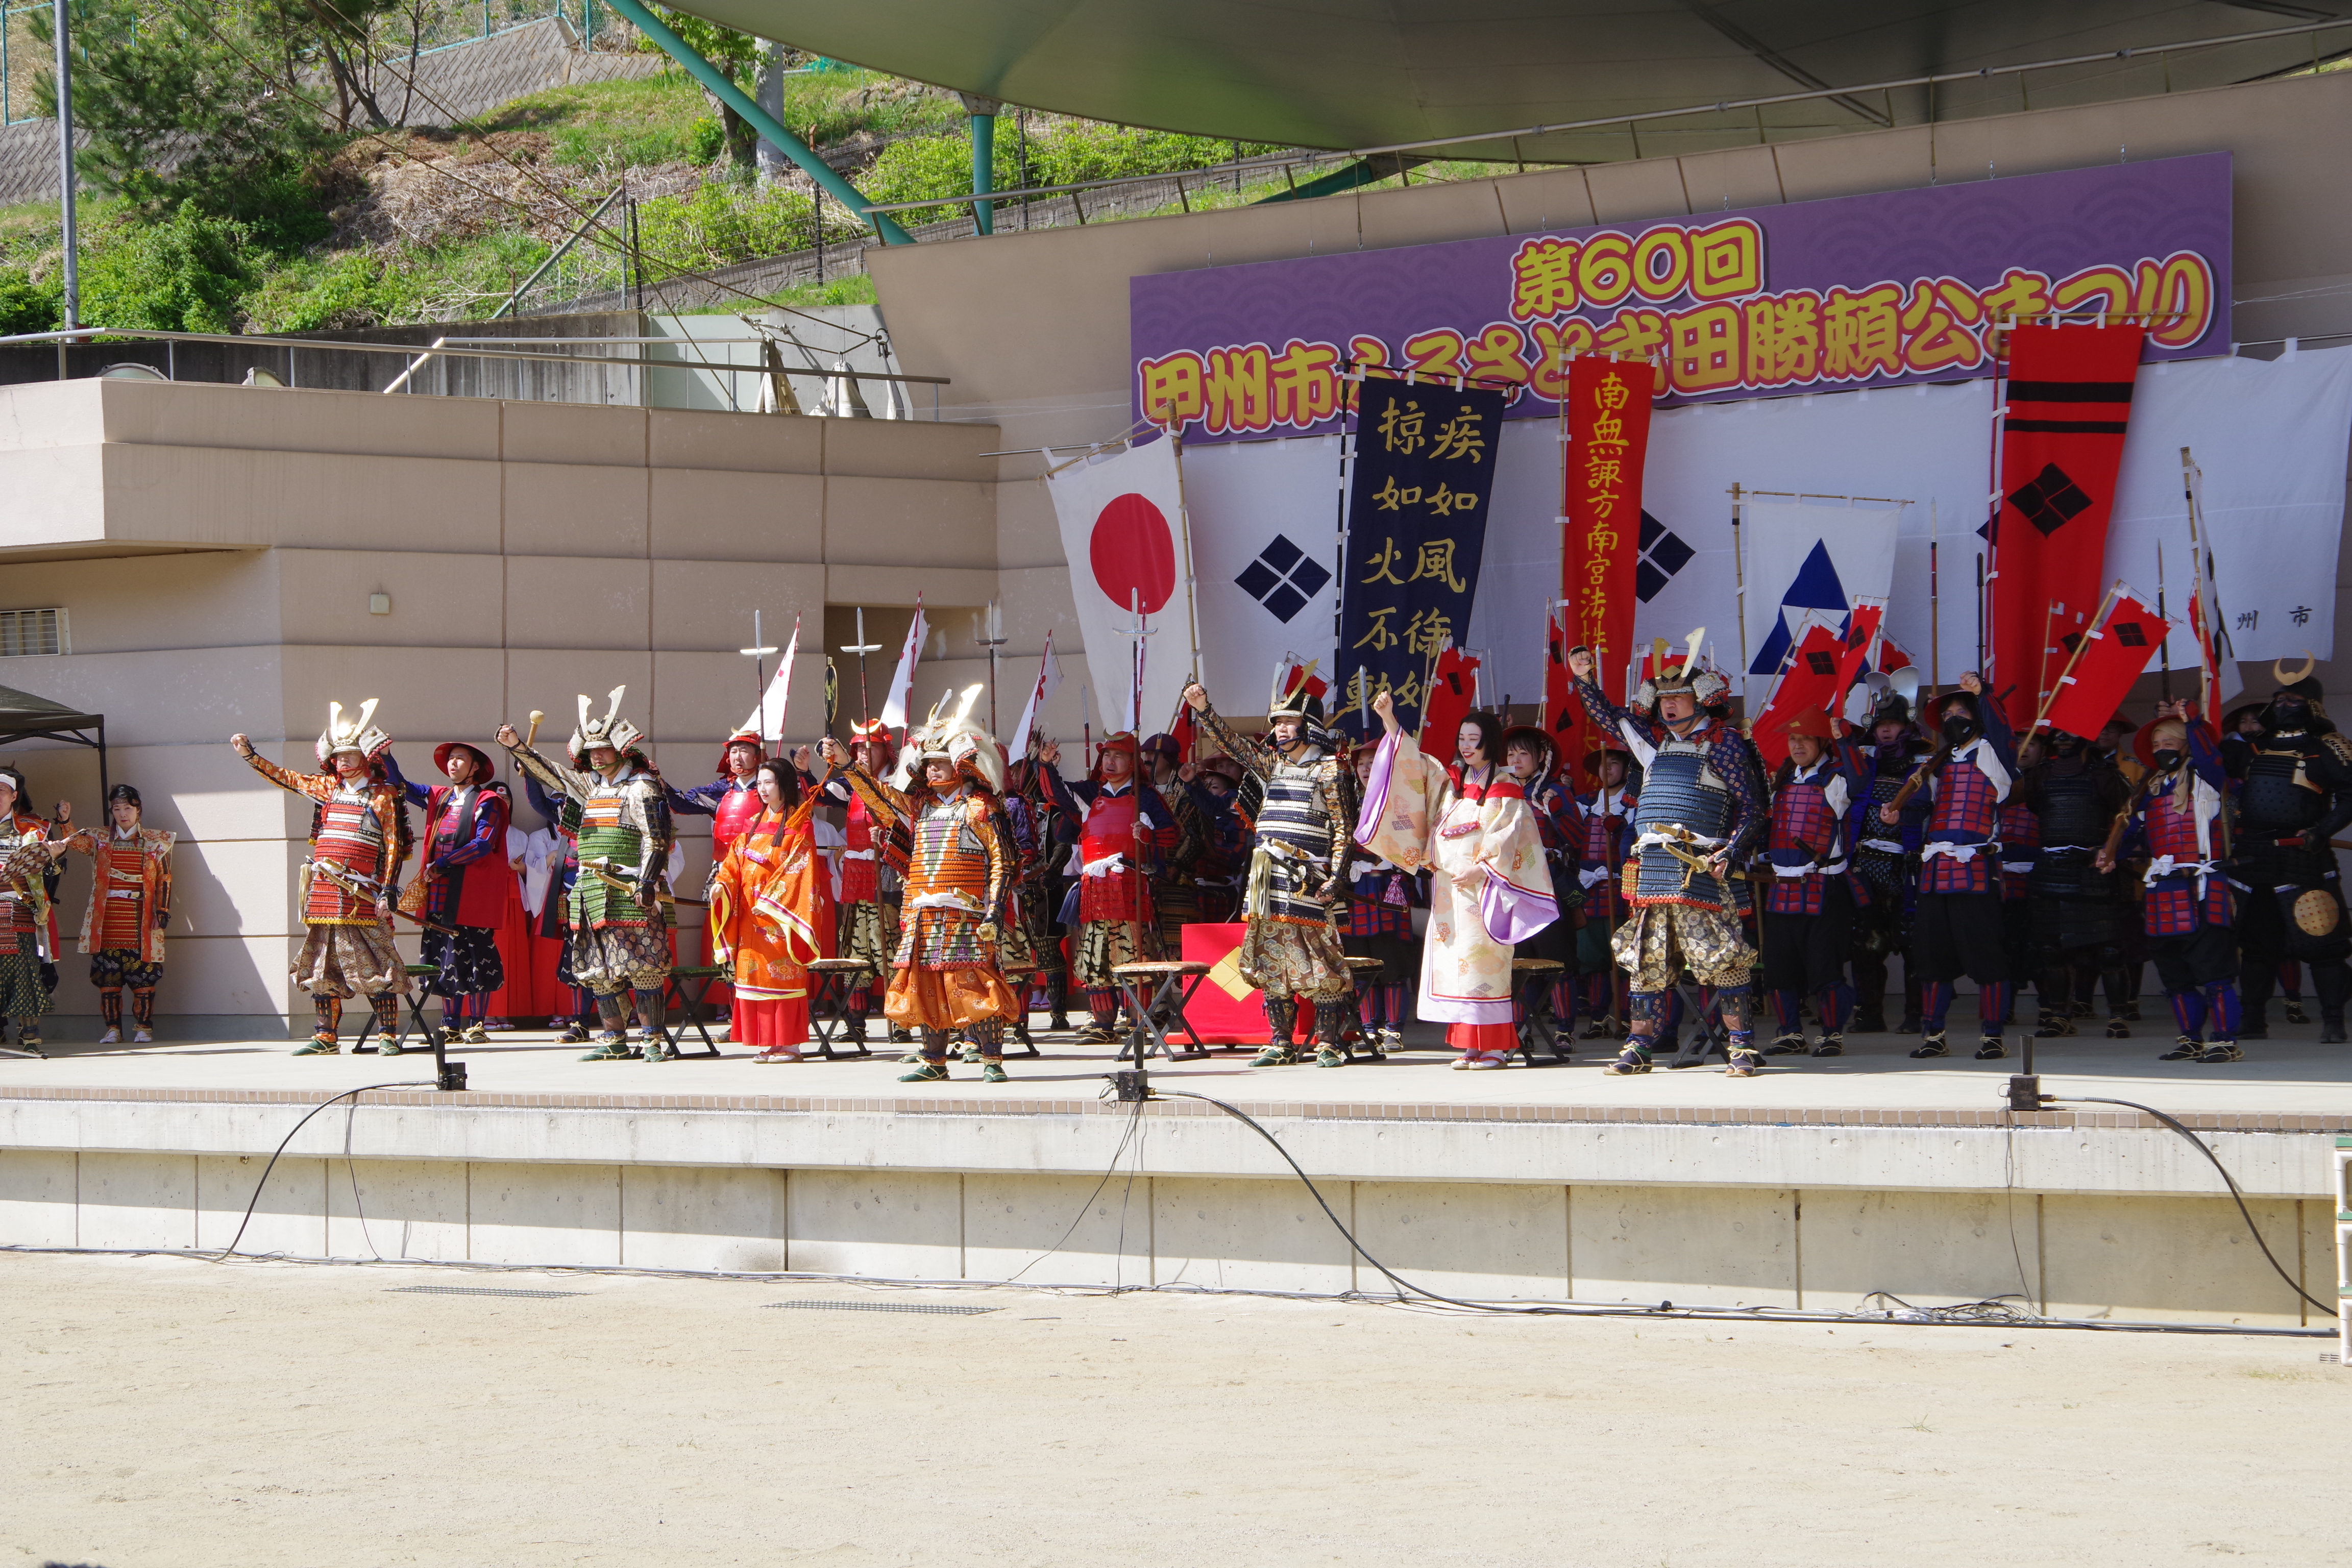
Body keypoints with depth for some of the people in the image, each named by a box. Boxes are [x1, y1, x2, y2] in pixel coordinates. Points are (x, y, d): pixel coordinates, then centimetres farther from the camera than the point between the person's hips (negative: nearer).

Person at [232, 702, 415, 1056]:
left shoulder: (384, 796, -1)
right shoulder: (328, 788, 14)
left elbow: (394, 846, -4)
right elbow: (285, 777, 24)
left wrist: (388, 890, -11)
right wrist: (250, 755, 19)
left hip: (362, 894, -6)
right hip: (323, 891, 6)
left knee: (374, 962, -7)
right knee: (322, 964, 6)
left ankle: (388, 1035, -3)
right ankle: (326, 1037, 12)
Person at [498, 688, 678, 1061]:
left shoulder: (642, 788, -4)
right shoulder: (590, 785, 18)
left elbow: (655, 840, -11)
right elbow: (549, 772, 24)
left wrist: (647, 883, -19)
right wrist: (517, 747, 12)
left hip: (629, 891, -8)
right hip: (592, 891, 8)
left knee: (641, 967, -9)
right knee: (599, 971, 7)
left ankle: (655, 1039, -6)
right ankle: (614, 1041, 13)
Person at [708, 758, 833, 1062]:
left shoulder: (798, 826, -3)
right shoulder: (753, 825, 17)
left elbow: (800, 872, -11)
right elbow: (735, 863, 13)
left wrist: (771, 900, -18)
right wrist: (721, 884, -7)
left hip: (781, 914, -7)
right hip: (751, 915, 7)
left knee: (783, 976, -7)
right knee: (753, 974, 3)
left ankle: (790, 1044, -5)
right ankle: (767, 1044, 7)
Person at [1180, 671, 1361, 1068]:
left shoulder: (1329, 770, -2)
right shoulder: (1272, 764, 17)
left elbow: (1344, 829, -5)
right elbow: (1233, 742, 12)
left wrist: (1336, 878, -13)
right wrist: (1203, 709, -3)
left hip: (1308, 881, -7)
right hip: (1268, 881, 7)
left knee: (1317, 959, -7)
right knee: (1271, 960, 6)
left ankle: (1331, 1043, -3)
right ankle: (1282, 1043, 12)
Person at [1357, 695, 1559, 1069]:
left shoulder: (1506, 788, -1)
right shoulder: (1449, 780, 16)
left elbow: (1507, 839, -8)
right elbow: (1410, 760, 12)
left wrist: (1479, 870, -18)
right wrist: (1388, 719, 1)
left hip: (1484, 885, -6)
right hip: (1447, 887, 6)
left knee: (1484, 959, -10)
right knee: (1454, 960, 2)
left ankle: (1494, 1046, -9)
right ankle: (1469, 1045, 4)